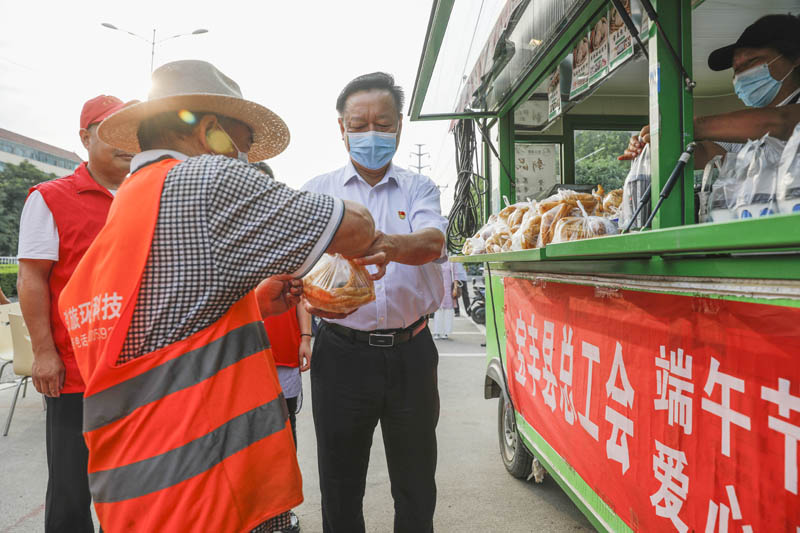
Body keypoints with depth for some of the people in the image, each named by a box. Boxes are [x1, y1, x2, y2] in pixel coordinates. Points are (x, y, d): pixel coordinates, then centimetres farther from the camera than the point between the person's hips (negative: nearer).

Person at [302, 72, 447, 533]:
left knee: (416, 484, 15)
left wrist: (391, 246, -38)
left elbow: (433, 241, -15)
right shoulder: (319, 191, 5)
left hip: (410, 352, 1)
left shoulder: (419, 188, 5)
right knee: (340, 483, 14)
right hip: (342, 351, 0)